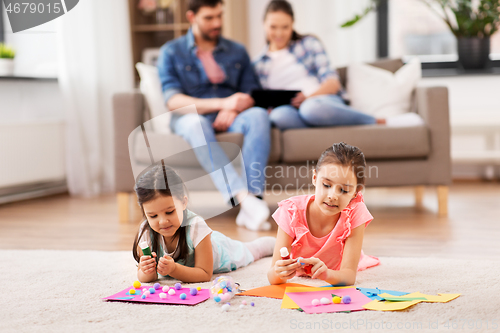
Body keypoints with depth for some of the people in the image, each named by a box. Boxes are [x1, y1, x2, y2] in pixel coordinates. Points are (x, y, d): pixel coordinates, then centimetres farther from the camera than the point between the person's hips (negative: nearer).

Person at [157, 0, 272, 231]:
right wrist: (222, 103, -18)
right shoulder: (171, 52, 9)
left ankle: (251, 205, -44)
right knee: (196, 123, -40)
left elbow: (252, 96, 12)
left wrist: (233, 110, -13)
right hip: (191, 117, -2)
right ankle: (242, 198, -54)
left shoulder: (237, 52, 20)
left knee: (258, 115, -32)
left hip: (230, 119, 3)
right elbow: (173, 101, -5)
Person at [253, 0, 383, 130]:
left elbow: (333, 83, 5)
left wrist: (310, 97, -15)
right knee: (278, 115, -39)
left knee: (311, 108, -42)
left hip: (326, 101, -2)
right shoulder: (258, 65, 22)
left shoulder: (309, 43, 15)